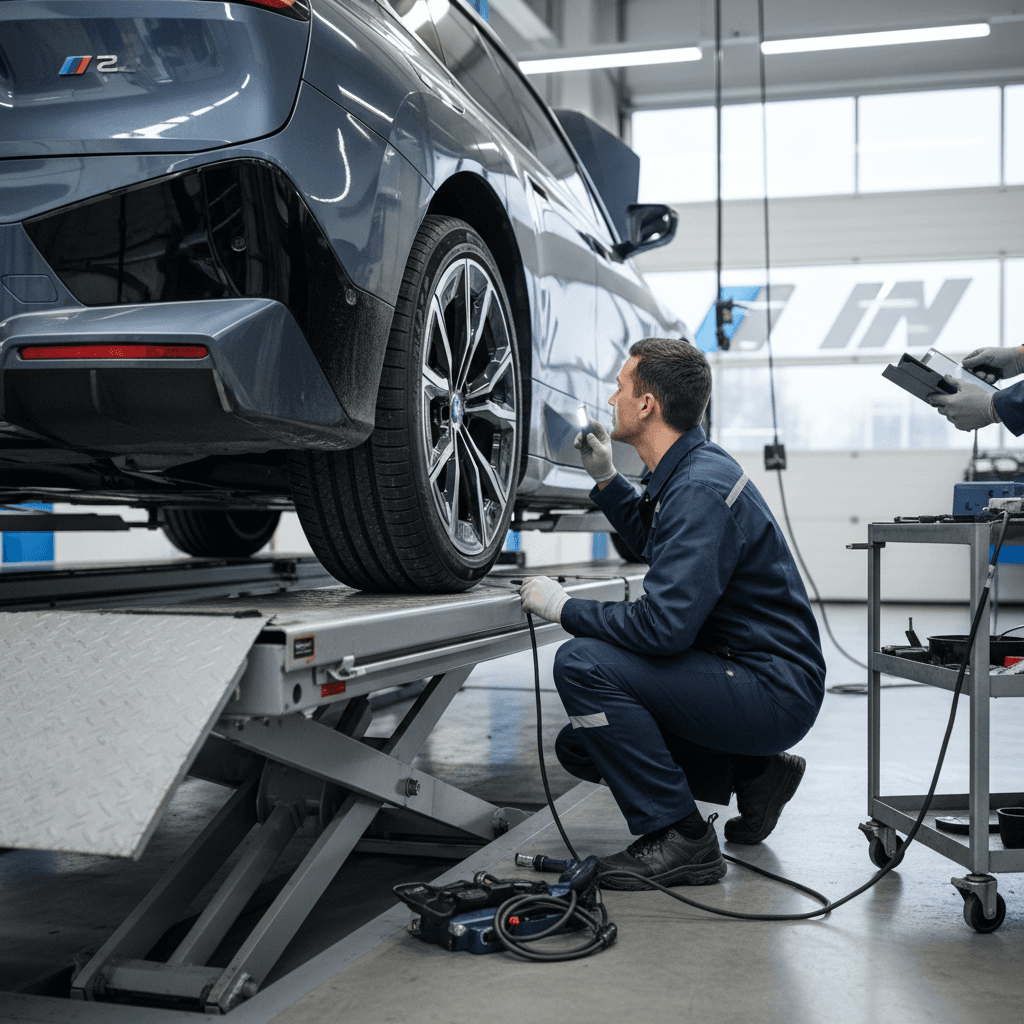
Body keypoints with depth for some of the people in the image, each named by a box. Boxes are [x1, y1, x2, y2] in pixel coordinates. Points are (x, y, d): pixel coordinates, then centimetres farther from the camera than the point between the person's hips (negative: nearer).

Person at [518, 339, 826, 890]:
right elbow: (659, 543, 30)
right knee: (579, 747, 11)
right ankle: (751, 771, 17)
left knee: (582, 663, -24)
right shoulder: (690, 468, 7)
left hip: (775, 693, -10)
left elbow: (665, 624, -31)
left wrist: (565, 608, -17)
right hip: (750, 674, 10)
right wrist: (605, 478, 18)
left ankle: (681, 838, -13)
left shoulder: (701, 489, -24)